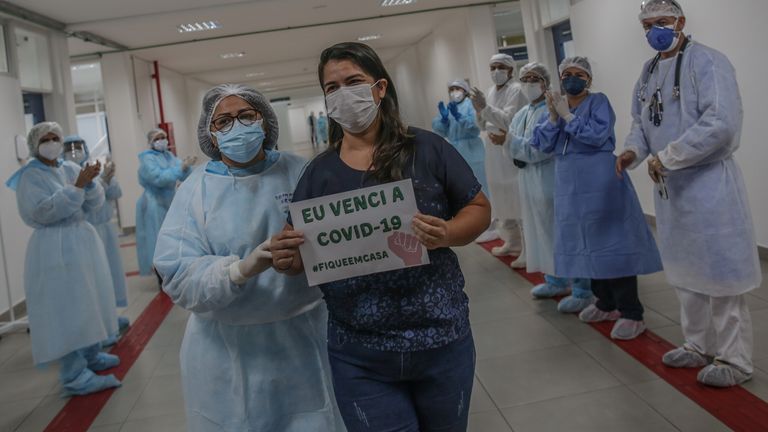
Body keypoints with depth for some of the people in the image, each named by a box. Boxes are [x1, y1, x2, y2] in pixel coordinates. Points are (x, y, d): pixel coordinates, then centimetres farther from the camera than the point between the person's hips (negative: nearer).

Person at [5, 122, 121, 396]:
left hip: (83, 240, 7)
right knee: (67, 311, -8)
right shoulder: (30, 177, -6)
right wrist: (77, 186, -22)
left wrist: (90, 182, -17)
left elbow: (95, 203, 3)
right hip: (55, 248, -6)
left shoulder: (71, 168, 9)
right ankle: (75, 377, -4)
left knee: (89, 303, 14)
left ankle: (92, 356, 29)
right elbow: (43, 212, -18)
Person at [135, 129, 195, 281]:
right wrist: (181, 167, -31)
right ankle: (163, 280, 6)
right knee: (159, 241, -2)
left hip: (170, 202, 7)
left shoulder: (169, 155, 7)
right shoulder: (147, 159, -12)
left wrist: (186, 167, -22)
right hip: (155, 206, -7)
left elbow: (183, 176, 0)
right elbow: (159, 178, -27)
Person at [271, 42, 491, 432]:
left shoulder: (426, 149, -6)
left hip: (441, 340, 0)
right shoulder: (318, 172, 1)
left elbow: (479, 209, 1)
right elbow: (301, 256, 6)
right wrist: (285, 258, -18)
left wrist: (446, 235, -20)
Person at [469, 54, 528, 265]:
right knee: (502, 198, 15)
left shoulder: (516, 90, -9)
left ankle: (528, 249, -2)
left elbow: (508, 121, -19)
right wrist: (478, 111, -2)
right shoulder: (491, 91, 15)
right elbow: (484, 124, 17)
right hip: (495, 153, 8)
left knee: (519, 201, -8)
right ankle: (510, 241, 30)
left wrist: (485, 107, -24)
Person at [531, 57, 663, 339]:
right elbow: (543, 145, 2)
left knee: (612, 245, -6)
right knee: (588, 246, 13)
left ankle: (631, 313, 1)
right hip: (571, 189, 7)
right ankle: (606, 304, 27)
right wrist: (553, 117, -12)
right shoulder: (557, 105, 12)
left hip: (602, 187, -6)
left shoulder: (598, 101, -4)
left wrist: (566, 115, -16)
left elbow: (598, 135, -21)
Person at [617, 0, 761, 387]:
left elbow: (721, 124, -25)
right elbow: (640, 120, 17)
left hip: (708, 181, -8)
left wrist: (664, 158, -21)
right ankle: (699, 346, 33)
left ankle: (733, 359, 15)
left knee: (719, 272, -1)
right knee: (685, 270, 17)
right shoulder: (649, 71, 12)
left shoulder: (707, 62, -14)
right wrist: (633, 150, -5)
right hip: (669, 184, 8)